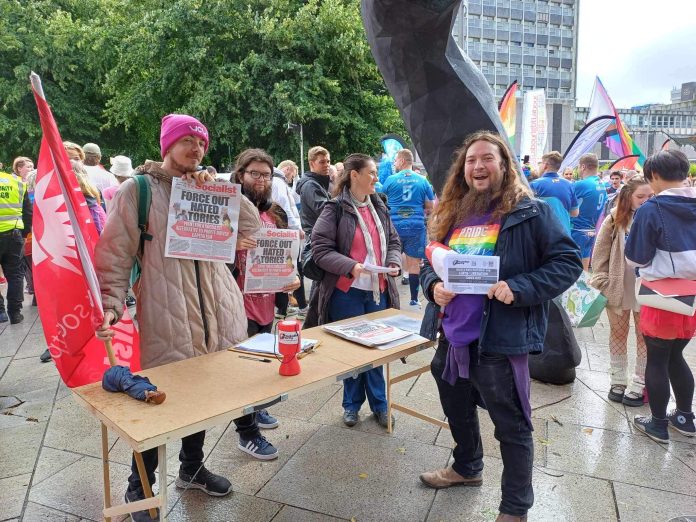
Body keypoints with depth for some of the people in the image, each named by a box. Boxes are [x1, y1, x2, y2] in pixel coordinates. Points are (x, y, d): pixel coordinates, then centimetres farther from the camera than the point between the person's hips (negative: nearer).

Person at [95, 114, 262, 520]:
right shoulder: (138, 190, -2)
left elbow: (252, 227, 4)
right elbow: (115, 255, -6)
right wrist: (111, 305, -20)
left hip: (216, 311, 5)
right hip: (165, 317, -5)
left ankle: (192, 467, 38)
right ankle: (140, 487, 25)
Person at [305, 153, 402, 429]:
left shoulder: (379, 207, 10)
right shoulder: (335, 209, -9)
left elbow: (393, 241, 17)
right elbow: (320, 249, -13)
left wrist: (394, 263, -4)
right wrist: (351, 266, -24)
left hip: (378, 291, 5)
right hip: (347, 292, -5)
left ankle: (379, 403, 27)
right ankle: (352, 403, 27)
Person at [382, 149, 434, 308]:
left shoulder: (390, 180, -1)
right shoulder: (423, 181, 4)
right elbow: (430, 207, 7)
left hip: (394, 225, 0)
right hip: (416, 226, 1)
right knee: (415, 263, 4)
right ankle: (414, 300, 8)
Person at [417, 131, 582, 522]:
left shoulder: (530, 212, -8)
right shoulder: (452, 214, 10)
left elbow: (568, 262, -11)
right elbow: (429, 263, 16)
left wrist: (518, 288, -23)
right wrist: (433, 285, -6)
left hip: (500, 340, -6)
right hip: (452, 337, 7)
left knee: (512, 426, 9)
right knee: (458, 412, 26)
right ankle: (467, 468, 53)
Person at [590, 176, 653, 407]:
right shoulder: (615, 219, -4)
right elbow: (600, 253, -2)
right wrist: (601, 281, -6)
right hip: (618, 285, 0)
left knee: (644, 335, 8)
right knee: (618, 333, 12)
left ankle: (639, 384, 21)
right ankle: (617, 380, 26)